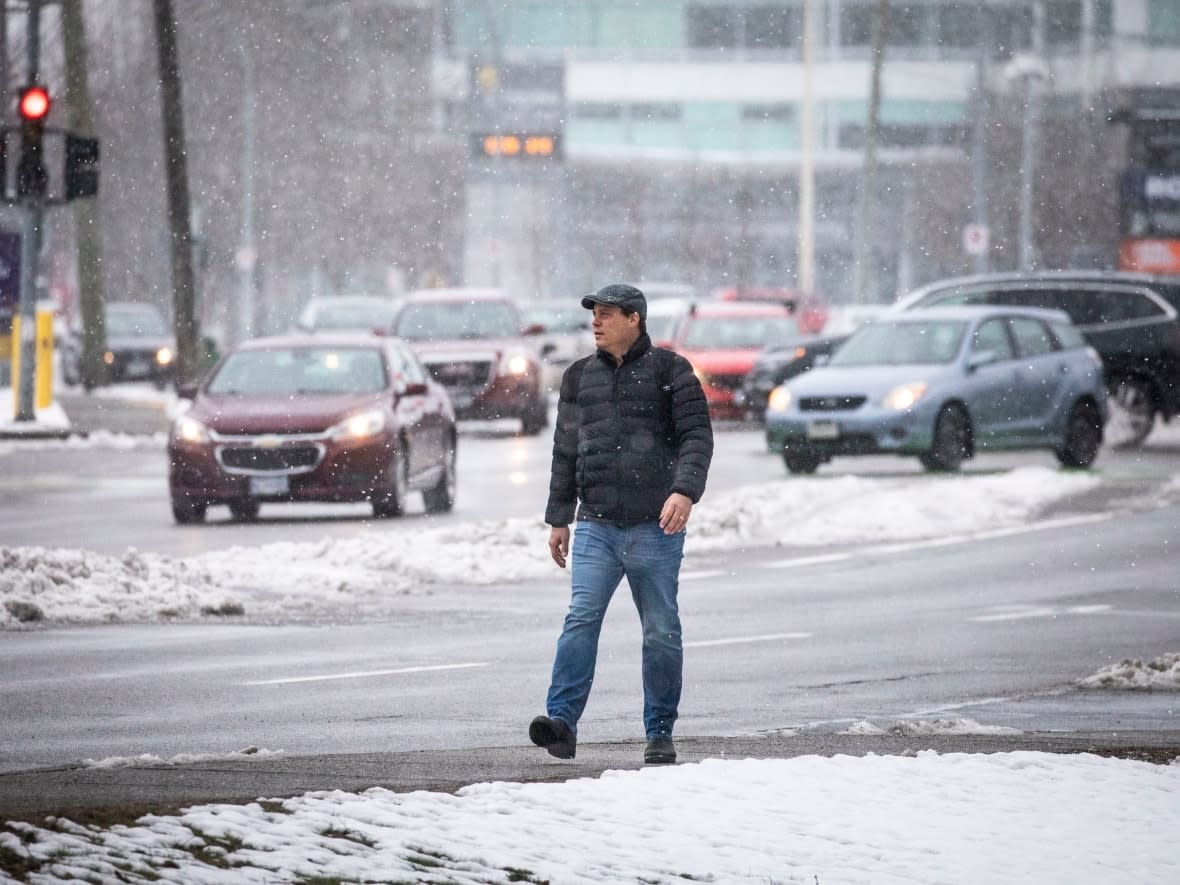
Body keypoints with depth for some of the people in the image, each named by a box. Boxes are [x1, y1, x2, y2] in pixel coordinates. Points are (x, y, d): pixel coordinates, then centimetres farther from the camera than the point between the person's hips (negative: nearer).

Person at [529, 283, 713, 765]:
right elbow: (565, 450, 20)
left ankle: (659, 733, 12)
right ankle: (561, 722, -21)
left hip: (655, 527, -3)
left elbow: (697, 436, -4)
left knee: (661, 632, 3)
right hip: (596, 526, 3)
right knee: (580, 620, -13)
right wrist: (558, 518, 18)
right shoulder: (580, 377, 15)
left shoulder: (669, 371, 2)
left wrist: (685, 491, -20)